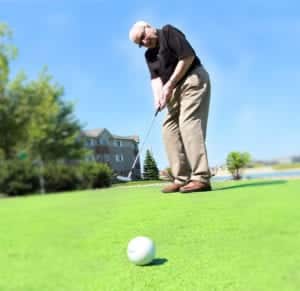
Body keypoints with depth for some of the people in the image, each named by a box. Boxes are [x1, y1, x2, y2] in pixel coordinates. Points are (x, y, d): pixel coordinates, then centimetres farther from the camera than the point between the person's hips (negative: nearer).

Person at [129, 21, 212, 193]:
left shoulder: (168, 32, -6)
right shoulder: (149, 55, 15)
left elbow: (188, 56, -17)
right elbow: (155, 77, 3)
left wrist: (169, 84, -17)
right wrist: (158, 96, -18)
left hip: (193, 80, -9)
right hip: (176, 89, 9)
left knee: (189, 124, -20)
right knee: (170, 128, 1)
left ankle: (201, 178, -23)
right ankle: (182, 179, 0)